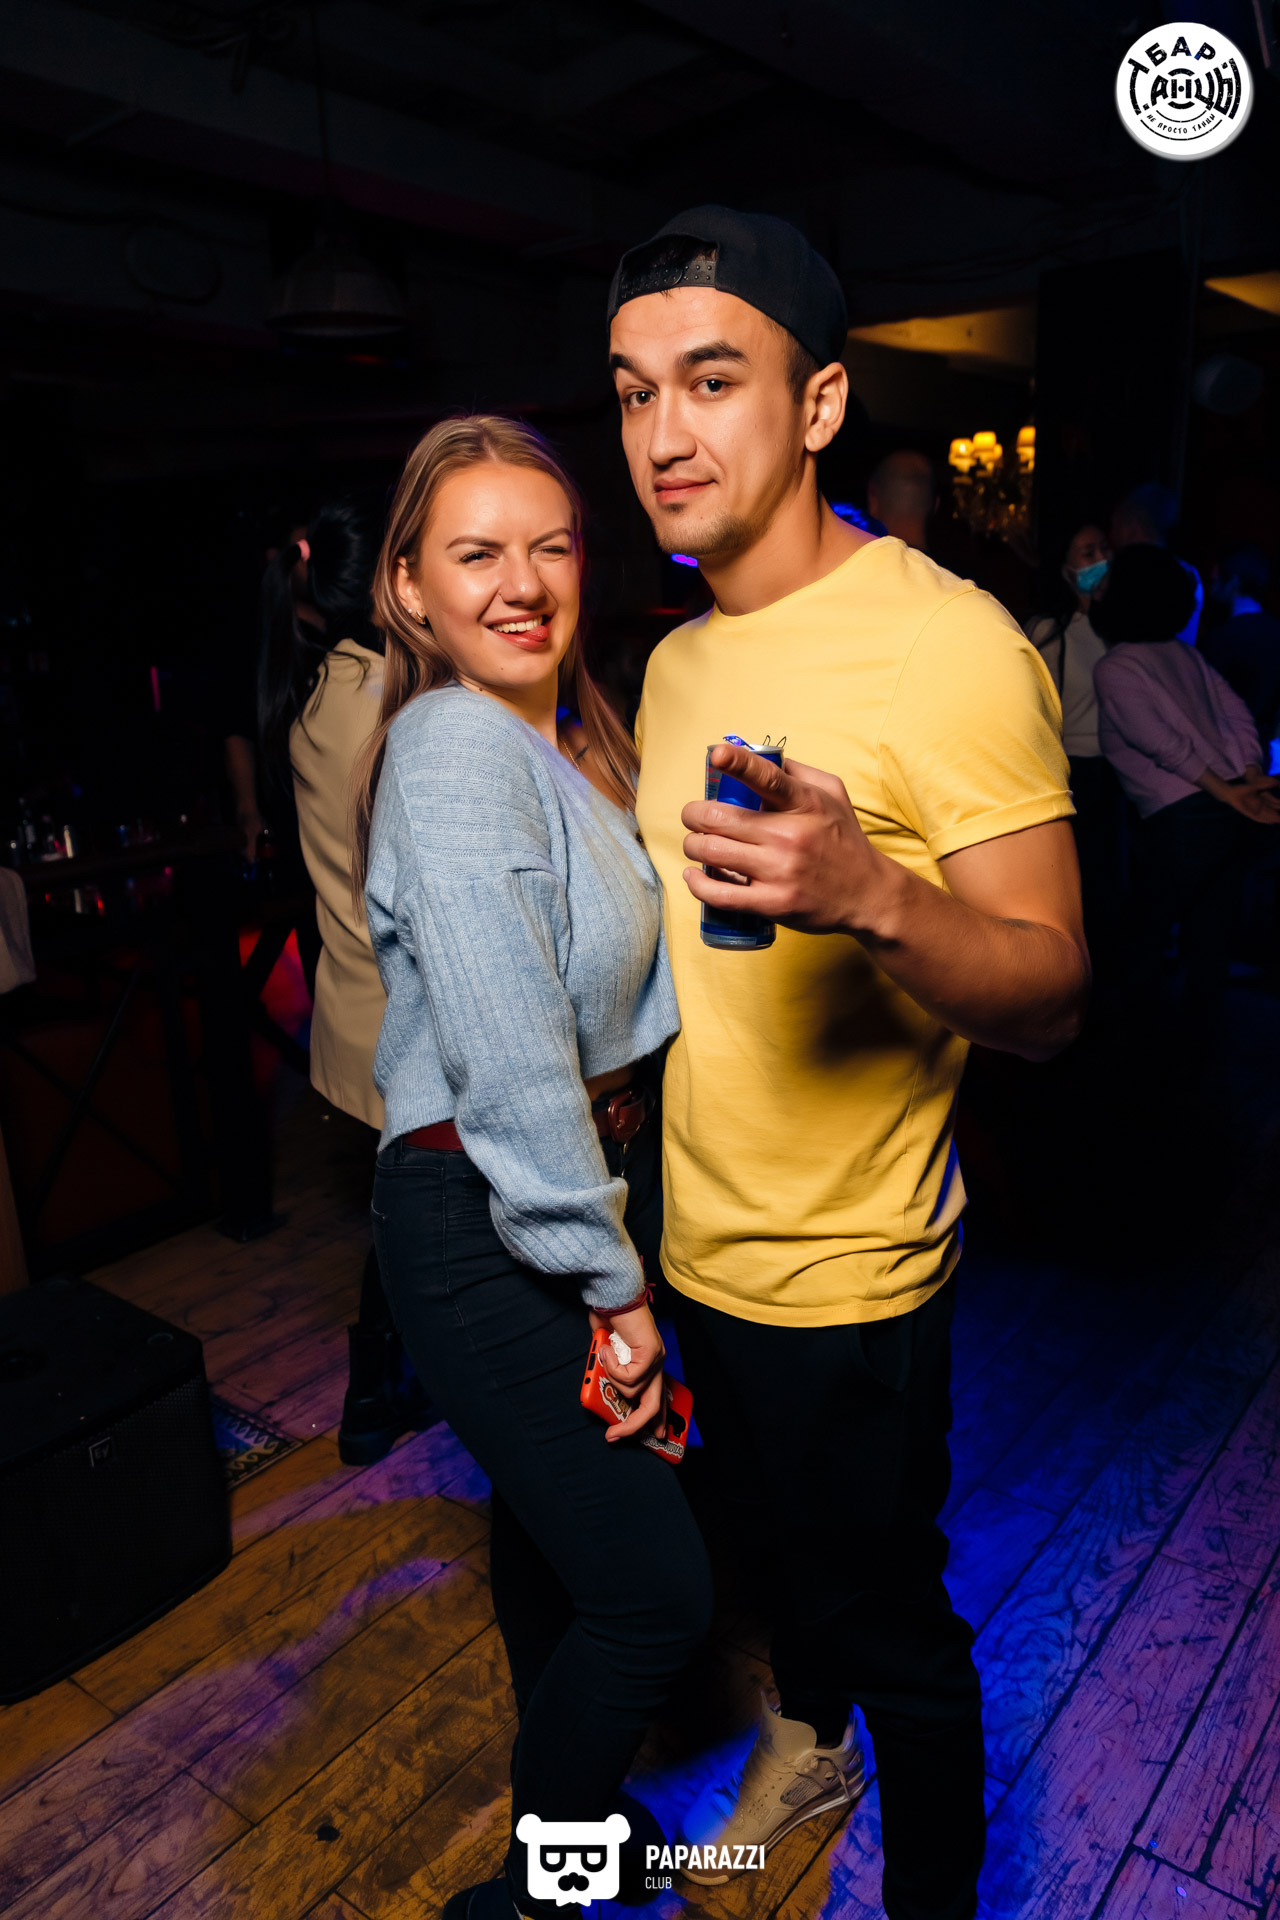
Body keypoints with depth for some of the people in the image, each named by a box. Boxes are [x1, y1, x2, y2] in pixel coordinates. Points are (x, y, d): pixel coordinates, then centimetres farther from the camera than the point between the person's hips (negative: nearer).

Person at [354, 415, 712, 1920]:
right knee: (657, 1587, 3)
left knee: (548, 1507, 26)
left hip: (583, 1181, 9)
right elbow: (512, 1068, -25)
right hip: (482, 1231, -9)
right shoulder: (456, 752, -22)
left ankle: (560, 1786, 53)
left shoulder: (574, 730, 6)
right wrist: (611, 1287, -16)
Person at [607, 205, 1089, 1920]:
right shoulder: (678, 659, 4)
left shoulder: (952, 643, -20)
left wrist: (870, 893, -42)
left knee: (894, 1615, 15)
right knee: (779, 1539, 30)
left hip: (847, 1269, -7)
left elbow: (1049, 995, -23)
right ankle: (805, 1739, 58)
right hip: (696, 1240, 7)